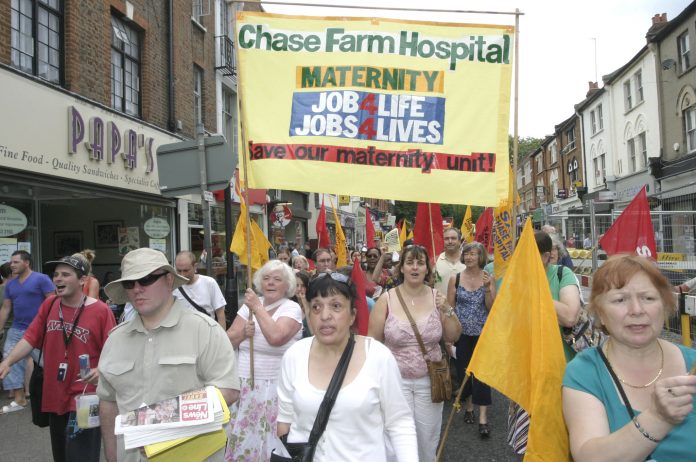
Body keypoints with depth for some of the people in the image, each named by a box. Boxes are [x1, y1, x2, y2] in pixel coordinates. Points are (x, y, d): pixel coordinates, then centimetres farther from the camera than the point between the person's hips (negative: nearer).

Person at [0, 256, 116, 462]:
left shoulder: (100, 310, -13)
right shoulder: (49, 305, 4)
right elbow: (30, 338, 2)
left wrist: (101, 370, -29)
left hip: (84, 398, -6)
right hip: (54, 396, 6)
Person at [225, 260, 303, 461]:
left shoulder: (292, 308, -9)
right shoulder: (249, 304, 6)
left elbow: (275, 337, -27)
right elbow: (228, 341, 5)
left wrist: (258, 307, -19)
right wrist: (243, 332, -14)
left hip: (273, 387, -5)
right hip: (243, 384, 5)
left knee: (267, 440, 1)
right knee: (242, 437, 13)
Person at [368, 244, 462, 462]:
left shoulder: (437, 297, -3)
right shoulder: (386, 299, -9)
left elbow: (453, 337, 2)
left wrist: (447, 310, -14)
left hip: (429, 381, 2)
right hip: (396, 380, -2)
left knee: (427, 437, 16)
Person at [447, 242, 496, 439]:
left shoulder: (489, 278, -1)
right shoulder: (455, 279, -1)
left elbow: (491, 308, -2)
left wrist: (487, 288, -17)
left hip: (482, 333, -1)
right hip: (461, 333, 1)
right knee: (463, 371, 10)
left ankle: (483, 418, -1)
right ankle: (468, 406, 31)